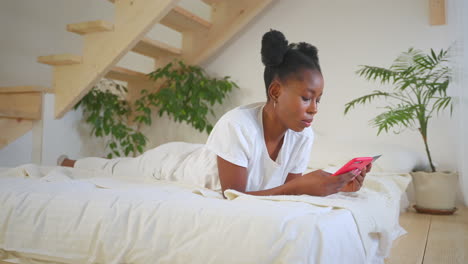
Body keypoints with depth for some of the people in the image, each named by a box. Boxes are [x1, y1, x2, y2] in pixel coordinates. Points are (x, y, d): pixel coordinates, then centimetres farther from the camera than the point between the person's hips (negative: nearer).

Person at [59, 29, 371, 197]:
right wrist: (301, 186, -46)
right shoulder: (237, 125, -44)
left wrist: (336, 186, -34)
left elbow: (289, 187, -17)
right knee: (112, 170, 26)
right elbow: (234, 196, -37)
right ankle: (67, 163, 59)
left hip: (195, 161, 5)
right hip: (172, 163, -5)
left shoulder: (304, 135, -23)